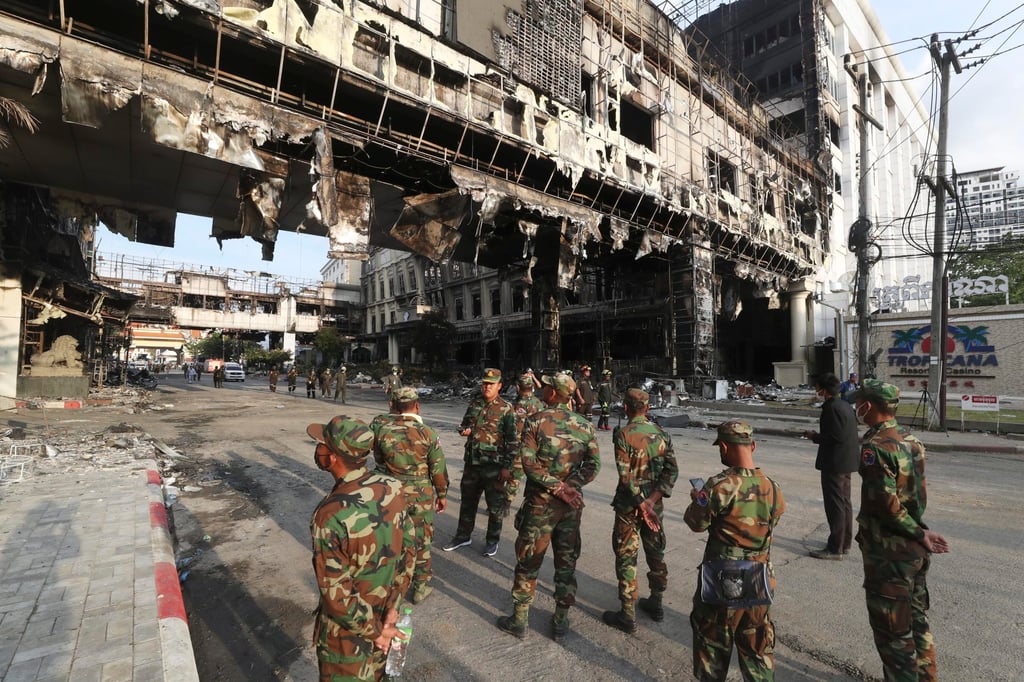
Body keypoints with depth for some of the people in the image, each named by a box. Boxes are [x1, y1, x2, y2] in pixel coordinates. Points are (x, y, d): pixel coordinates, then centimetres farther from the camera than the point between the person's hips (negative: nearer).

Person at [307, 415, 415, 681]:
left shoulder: (330, 515, -32)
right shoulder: (393, 487, -15)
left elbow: (336, 594, -25)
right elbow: (408, 550, -7)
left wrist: (374, 631, -11)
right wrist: (392, 606, -2)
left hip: (349, 628, -5)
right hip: (385, 614, 5)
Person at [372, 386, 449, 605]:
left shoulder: (380, 428, -13)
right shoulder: (427, 433, -15)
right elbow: (438, 470, -8)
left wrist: (391, 415, 7)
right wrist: (442, 494, 8)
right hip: (421, 498, -2)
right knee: (421, 543, 15)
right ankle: (420, 588, 30)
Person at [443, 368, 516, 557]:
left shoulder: (506, 408, -9)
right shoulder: (474, 403, 6)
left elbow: (512, 439, -10)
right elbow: (465, 423, 20)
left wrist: (507, 465, -14)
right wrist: (464, 430, -4)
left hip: (493, 464, -5)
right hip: (472, 461, 5)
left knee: (496, 504, 8)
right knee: (468, 500, 18)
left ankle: (492, 540, 26)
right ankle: (463, 535, 36)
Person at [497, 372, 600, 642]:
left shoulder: (535, 421, -11)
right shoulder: (585, 425, 0)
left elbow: (528, 462, -18)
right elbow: (593, 465, -5)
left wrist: (556, 486, -15)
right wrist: (569, 486, -11)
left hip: (540, 503, -3)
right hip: (572, 504, 3)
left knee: (528, 562, 12)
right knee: (567, 563, 16)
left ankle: (519, 620, 25)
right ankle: (561, 622, 29)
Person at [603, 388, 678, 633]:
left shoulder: (623, 434, -17)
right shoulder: (661, 433, 0)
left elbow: (626, 476, -20)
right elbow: (672, 470, -3)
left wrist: (641, 505, -15)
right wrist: (653, 499, -9)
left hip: (629, 505, -5)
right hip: (654, 503, 6)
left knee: (626, 558, 6)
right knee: (655, 553, 20)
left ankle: (628, 616, 15)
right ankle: (655, 604, 36)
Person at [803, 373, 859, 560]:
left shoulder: (831, 408, -20)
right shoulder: (846, 405, 10)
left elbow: (836, 437, -24)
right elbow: (846, 432, 15)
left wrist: (815, 437, -12)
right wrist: (824, 424, 14)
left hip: (834, 463, -10)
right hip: (846, 461, 10)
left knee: (834, 504, -2)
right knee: (845, 502, 18)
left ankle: (835, 549, 5)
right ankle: (845, 542, 30)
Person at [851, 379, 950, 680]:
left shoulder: (874, 446, -24)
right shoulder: (911, 440, 2)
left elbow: (886, 504, -26)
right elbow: (920, 494, 10)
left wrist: (919, 534, -12)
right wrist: (918, 533, 16)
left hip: (888, 553, -8)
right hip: (915, 551, 8)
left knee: (891, 629, 8)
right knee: (916, 618, 23)